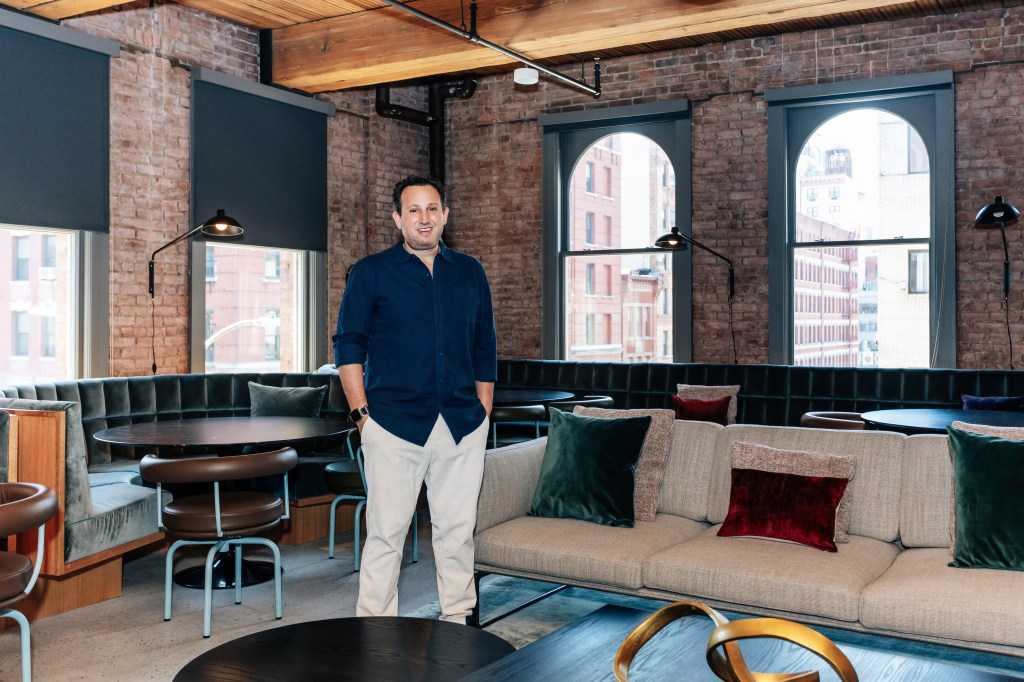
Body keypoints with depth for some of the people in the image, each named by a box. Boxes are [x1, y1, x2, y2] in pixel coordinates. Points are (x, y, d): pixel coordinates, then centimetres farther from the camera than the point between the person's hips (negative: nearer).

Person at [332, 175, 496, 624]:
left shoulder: (470, 273, 13)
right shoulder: (371, 273, 3)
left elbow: (484, 349, 16)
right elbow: (349, 344, 2)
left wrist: (483, 412, 10)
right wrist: (361, 412, -6)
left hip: (463, 426, 3)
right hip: (394, 422, -3)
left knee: (457, 529, 9)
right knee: (386, 532, 0)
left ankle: (457, 621, 22)